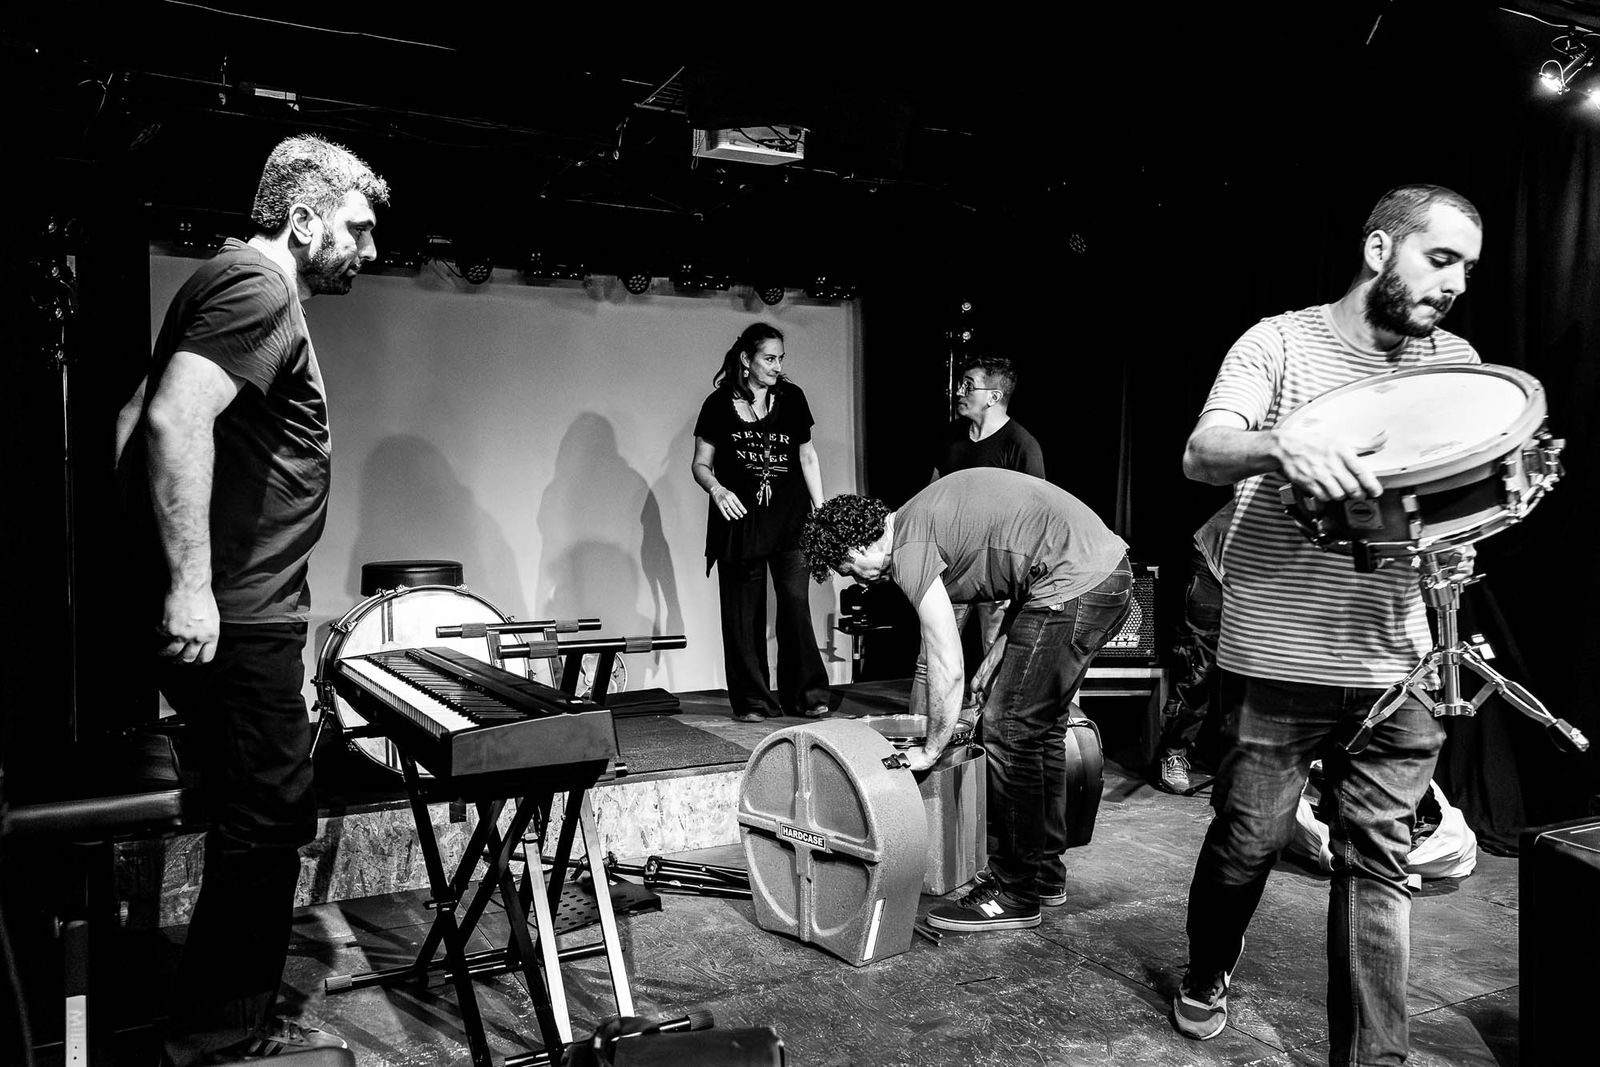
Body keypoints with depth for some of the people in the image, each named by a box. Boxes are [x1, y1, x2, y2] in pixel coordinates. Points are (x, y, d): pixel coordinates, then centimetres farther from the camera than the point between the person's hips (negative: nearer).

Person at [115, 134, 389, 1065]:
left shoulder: (250, 287, 19)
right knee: (264, 824, -1)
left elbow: (143, 425, 22)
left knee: (274, 820, 16)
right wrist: (189, 585, -26)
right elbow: (174, 419, -25)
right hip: (229, 621, -10)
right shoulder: (257, 287, -12)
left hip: (245, 614, 10)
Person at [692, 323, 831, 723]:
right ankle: (753, 701, 11)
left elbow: (807, 457, 15)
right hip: (739, 521, -1)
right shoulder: (719, 405, 1)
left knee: (797, 604, -8)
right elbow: (701, 464, 6)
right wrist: (716, 489, -15)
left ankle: (806, 695, 3)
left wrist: (821, 510, 8)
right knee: (743, 614, 1)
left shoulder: (791, 398, 8)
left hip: (790, 520, 1)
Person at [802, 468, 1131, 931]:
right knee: (1041, 726, 18)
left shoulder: (909, 549, -11)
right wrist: (987, 674, 21)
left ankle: (1015, 896, 7)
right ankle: (1046, 873, 30)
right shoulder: (923, 518, 18)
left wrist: (931, 750, 2)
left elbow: (947, 668, -11)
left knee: (1009, 732, -4)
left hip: (1074, 582, -10)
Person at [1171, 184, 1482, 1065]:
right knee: (1249, 839, 10)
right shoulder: (1281, 342, -4)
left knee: (1378, 860, 6)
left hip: (1398, 664, 4)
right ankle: (1205, 978, 37)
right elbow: (1200, 456, -16)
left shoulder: (1455, 363, 10)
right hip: (1277, 658, -3)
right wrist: (1282, 444, -38)